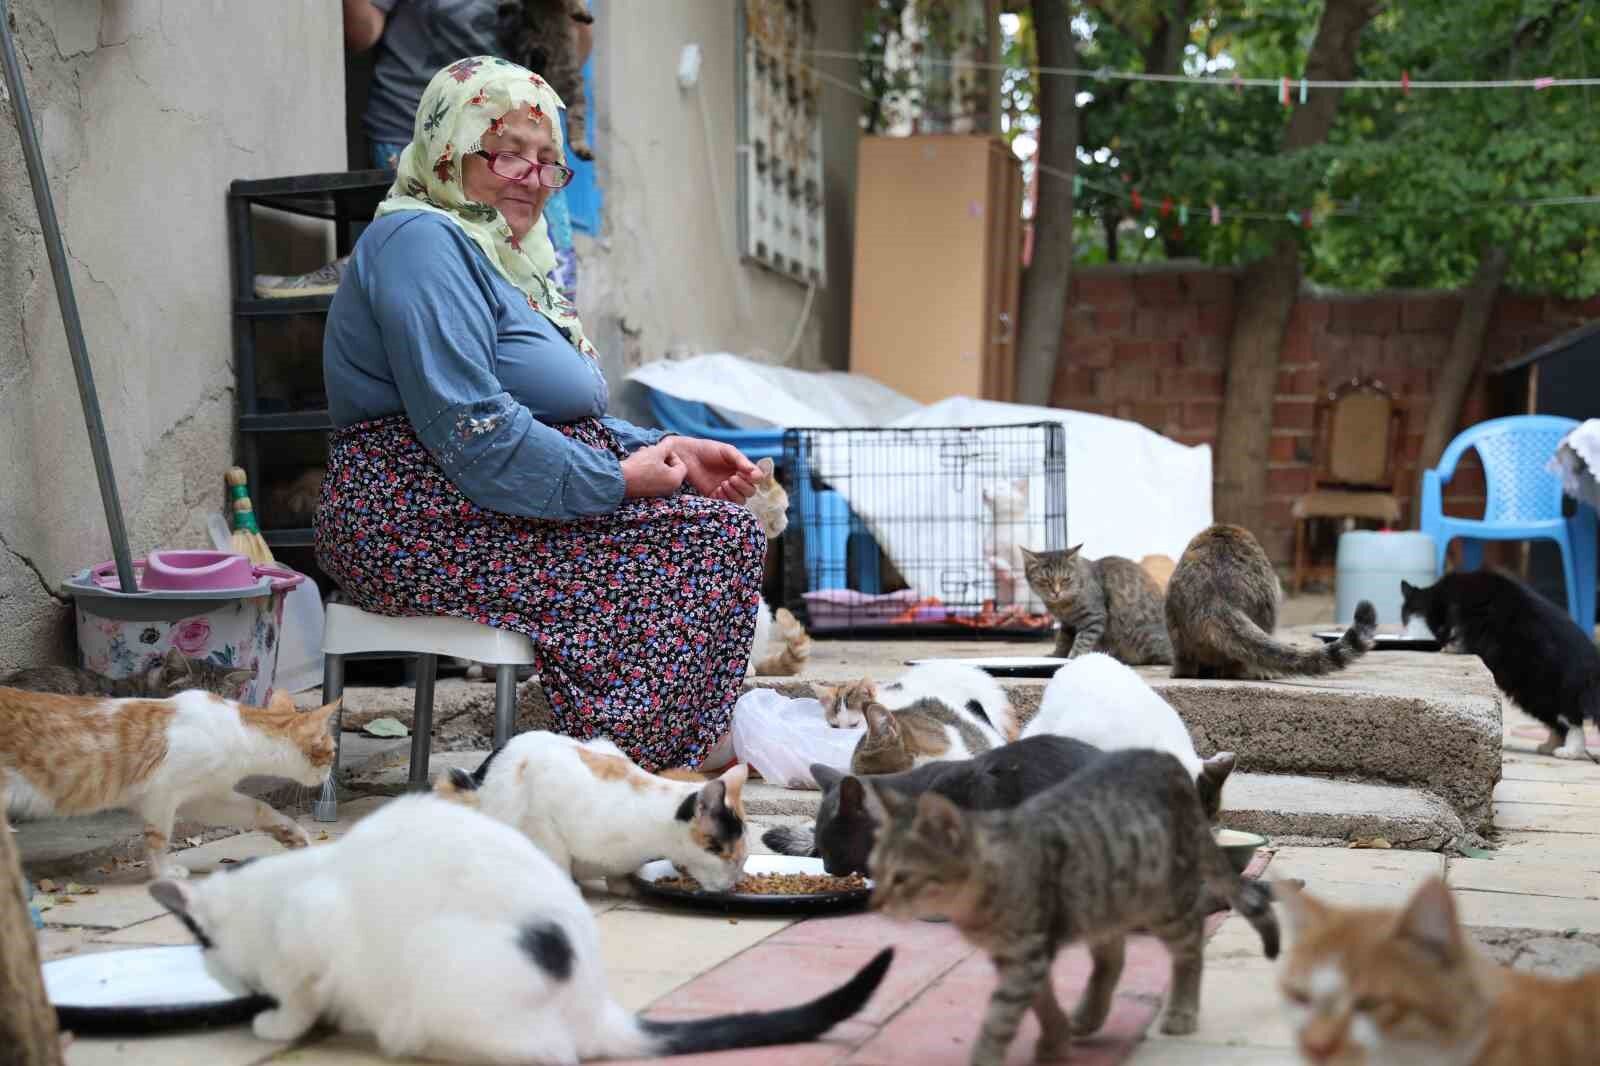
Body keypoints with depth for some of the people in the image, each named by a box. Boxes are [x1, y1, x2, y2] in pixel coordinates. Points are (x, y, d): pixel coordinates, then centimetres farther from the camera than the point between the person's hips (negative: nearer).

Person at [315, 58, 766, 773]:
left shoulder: (503, 257, 21)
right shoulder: (422, 242, -12)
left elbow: (558, 419, 21)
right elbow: (475, 433, -23)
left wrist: (667, 450, 4)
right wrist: (619, 480, -16)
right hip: (422, 525, -10)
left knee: (727, 524, 1)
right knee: (718, 538, -15)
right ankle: (625, 760, -13)